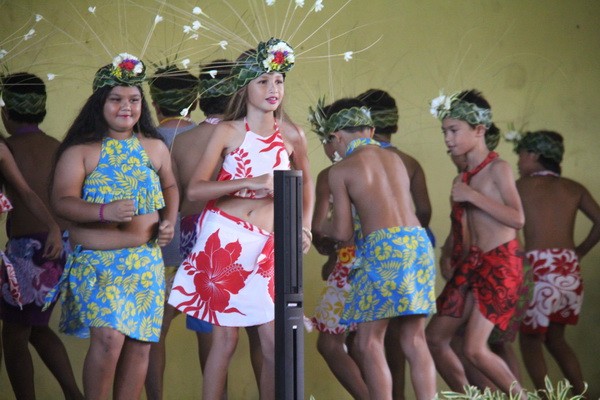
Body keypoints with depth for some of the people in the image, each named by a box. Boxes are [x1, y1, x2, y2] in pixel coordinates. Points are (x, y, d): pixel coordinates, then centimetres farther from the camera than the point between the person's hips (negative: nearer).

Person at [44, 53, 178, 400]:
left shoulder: (155, 147, 10)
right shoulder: (81, 150, -3)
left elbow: (170, 185, 26)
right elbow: (62, 201, -12)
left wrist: (170, 220, 8)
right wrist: (104, 211, -28)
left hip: (146, 261, 4)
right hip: (97, 261, -4)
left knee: (140, 342, 4)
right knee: (109, 337, -19)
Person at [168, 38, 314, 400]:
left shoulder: (291, 135, 5)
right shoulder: (228, 131, -1)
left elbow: (306, 182, 23)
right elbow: (194, 190, -9)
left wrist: (305, 226, 7)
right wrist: (250, 182, -18)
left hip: (266, 244, 2)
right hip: (223, 235, -2)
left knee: (274, 343, -2)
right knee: (226, 338, -1)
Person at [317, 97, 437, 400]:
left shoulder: (341, 170, 2)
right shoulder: (394, 159, 18)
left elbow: (343, 232, 0)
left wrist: (322, 227, 22)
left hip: (383, 248, -6)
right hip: (418, 242, 6)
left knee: (369, 343, 2)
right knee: (415, 340, 10)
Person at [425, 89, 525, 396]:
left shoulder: (498, 169, -7)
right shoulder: (462, 179, 13)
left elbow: (517, 218, -18)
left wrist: (472, 196, -17)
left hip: (499, 265, -8)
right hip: (471, 264, 8)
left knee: (474, 349, -14)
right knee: (435, 339, 3)